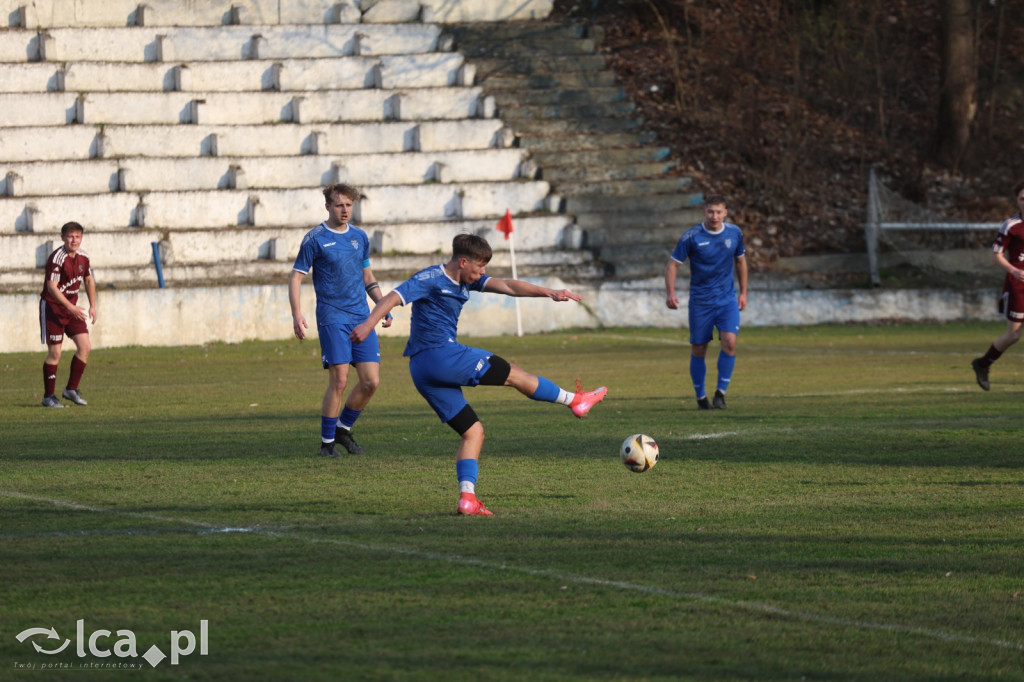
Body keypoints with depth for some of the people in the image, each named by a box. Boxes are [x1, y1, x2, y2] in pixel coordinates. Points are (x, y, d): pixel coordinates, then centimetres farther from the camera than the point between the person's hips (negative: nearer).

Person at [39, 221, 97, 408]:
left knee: (85, 346, -3)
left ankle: (72, 389, 9)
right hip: (52, 307, -7)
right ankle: (48, 396, 5)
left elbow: (88, 280, 19)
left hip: (72, 307, 7)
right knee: (55, 352, -6)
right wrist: (70, 307, -34)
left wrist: (93, 305, 10)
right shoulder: (57, 258, -21)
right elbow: (52, 287, -27)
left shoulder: (83, 257, 2)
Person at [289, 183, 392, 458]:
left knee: (371, 381, -1)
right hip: (332, 318, -5)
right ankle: (327, 442, 2)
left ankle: (344, 427, 20)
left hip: (361, 318, 5)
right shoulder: (315, 239, -4)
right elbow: (296, 277, -4)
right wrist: (297, 314, -16)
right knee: (339, 381, -11)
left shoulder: (360, 237, 12)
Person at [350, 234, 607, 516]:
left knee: (473, 431, 8)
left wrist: (548, 292, -1)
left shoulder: (465, 281, 16)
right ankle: (575, 400, 19)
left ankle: (467, 497, -4)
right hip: (442, 355, -10)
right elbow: (394, 297, -20)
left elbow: (506, 287, 9)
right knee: (512, 374, 5)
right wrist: (368, 324, -37)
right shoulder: (430, 279, -9)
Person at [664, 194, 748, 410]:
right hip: (700, 301, -2)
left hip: (727, 299, 2)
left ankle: (721, 392, -3)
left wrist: (743, 292, 16)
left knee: (729, 342, -17)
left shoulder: (735, 233, 1)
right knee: (698, 350, 2)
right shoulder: (691, 236, -10)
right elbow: (673, 264, -4)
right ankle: (701, 398, 19)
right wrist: (670, 293, -16)